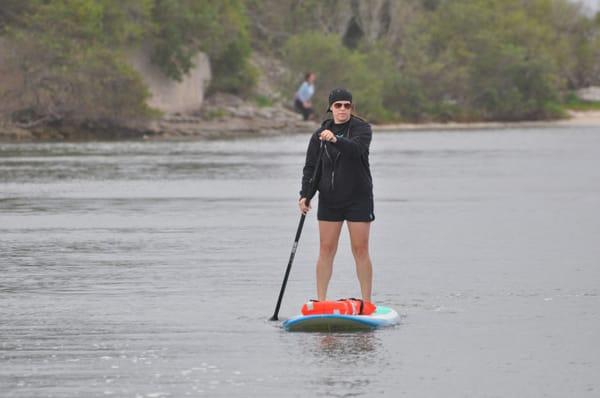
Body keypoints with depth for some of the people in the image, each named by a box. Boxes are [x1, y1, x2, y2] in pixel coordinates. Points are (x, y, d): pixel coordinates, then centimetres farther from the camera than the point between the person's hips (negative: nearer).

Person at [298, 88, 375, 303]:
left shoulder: (361, 128, -3)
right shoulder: (320, 134, 8)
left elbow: (357, 149, -24)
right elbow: (310, 167, 7)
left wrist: (336, 140, -41)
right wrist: (305, 195, -6)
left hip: (358, 198, -3)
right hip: (329, 199, 3)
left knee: (360, 249, -3)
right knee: (326, 249, 2)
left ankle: (366, 302, 1)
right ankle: (320, 302, 5)